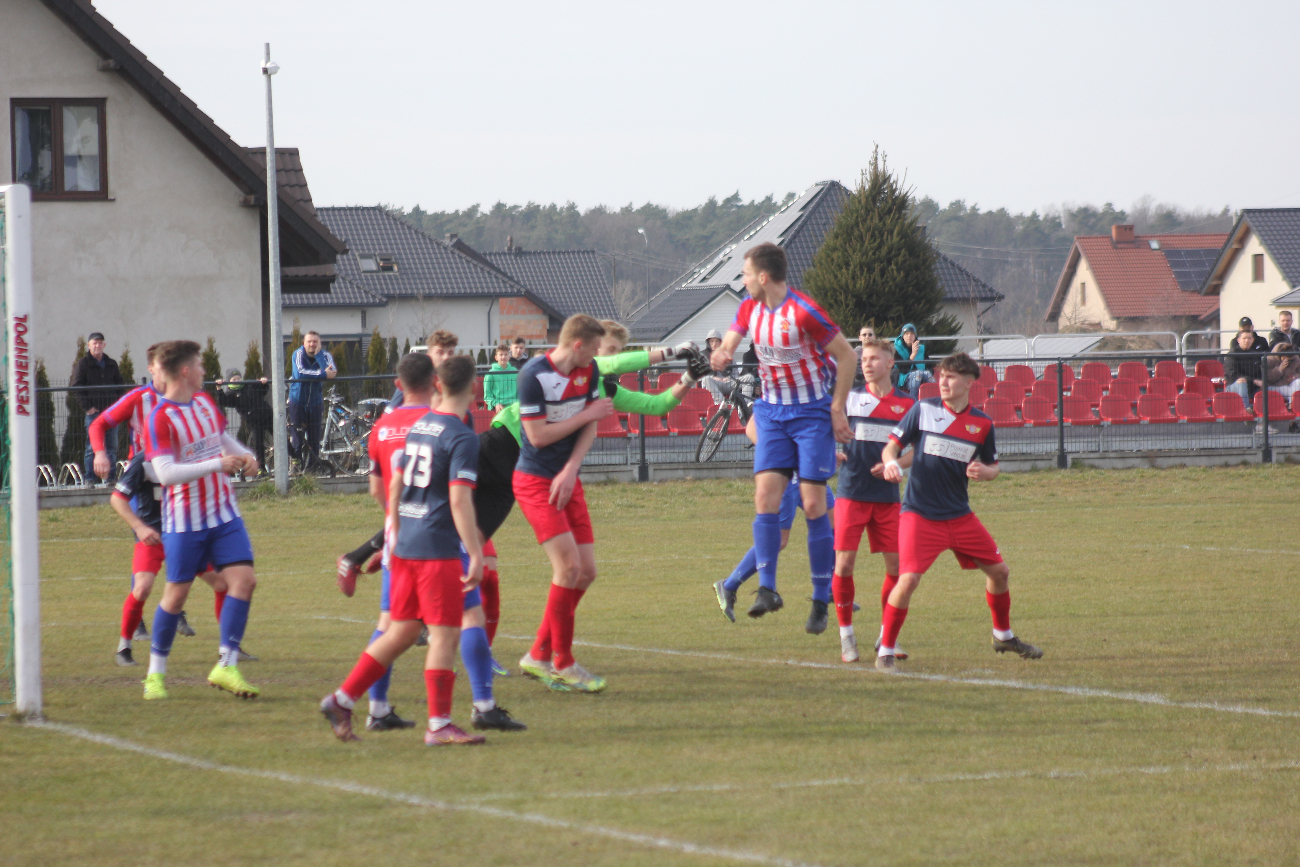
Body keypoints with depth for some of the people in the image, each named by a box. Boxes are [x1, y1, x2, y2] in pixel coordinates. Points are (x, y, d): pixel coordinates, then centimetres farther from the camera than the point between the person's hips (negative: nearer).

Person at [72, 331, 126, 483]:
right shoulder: (82, 364, 1)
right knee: (92, 447, -5)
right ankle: (89, 480, -3)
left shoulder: (111, 365, 14)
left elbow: (120, 385, 21)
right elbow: (76, 388, -3)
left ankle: (110, 477, 9)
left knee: (112, 447, 4)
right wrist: (87, 407, -10)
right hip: (94, 412, -4)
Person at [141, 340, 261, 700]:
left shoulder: (205, 402, 8)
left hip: (223, 512, 6)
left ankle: (227, 666, -4)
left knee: (243, 578, -8)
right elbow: (166, 473, -25)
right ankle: (156, 672, 16)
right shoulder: (161, 418, -16)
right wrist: (217, 464, -27)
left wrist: (243, 455, 6)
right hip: (184, 520, -6)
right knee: (176, 593, 0)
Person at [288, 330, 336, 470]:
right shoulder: (299, 354, -11)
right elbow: (300, 373, -28)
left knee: (314, 440, 4)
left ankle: (311, 468, 13)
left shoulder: (325, 356, -3)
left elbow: (332, 372, -23)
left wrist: (318, 354, -22)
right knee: (297, 439, -7)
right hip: (297, 401, -2)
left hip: (315, 402, 2)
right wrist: (323, 374, -31)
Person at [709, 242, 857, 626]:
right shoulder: (750, 308, 2)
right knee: (766, 496, -8)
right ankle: (767, 588, -7)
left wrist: (837, 409, -12)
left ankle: (823, 596, 2)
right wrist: (722, 354, -13)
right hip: (772, 411, 6)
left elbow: (847, 357, -13)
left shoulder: (804, 313, -19)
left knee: (813, 504, -6)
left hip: (813, 411, -6)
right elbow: (729, 342, 13)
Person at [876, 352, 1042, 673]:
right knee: (909, 578, -20)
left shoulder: (982, 424, 3)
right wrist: (891, 462, -21)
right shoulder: (923, 410, -3)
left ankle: (1003, 635, 34)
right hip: (920, 514, -4)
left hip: (959, 515, 4)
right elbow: (892, 445, 2)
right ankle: (885, 652, -8)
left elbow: (992, 467, 13)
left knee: (999, 571, 9)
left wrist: (983, 471, -10)